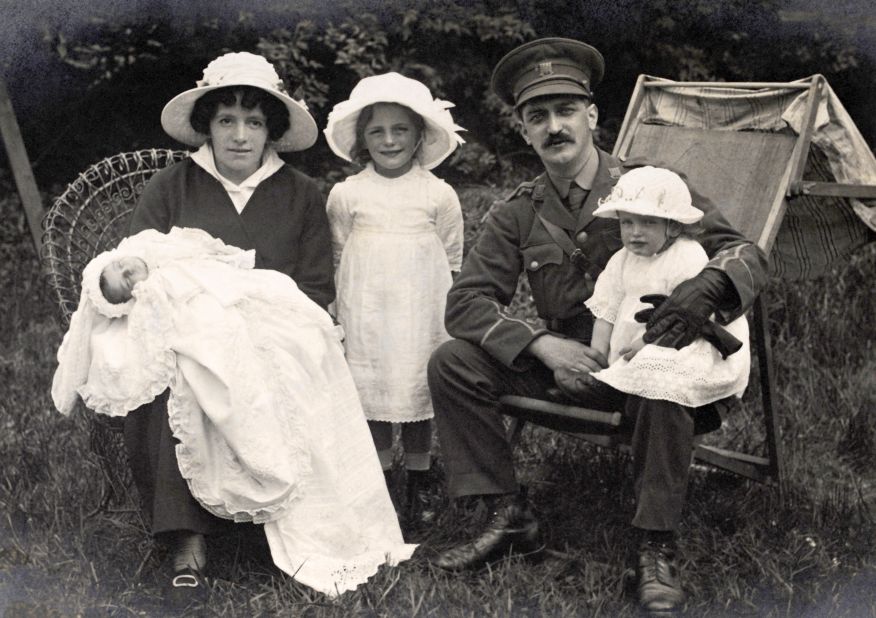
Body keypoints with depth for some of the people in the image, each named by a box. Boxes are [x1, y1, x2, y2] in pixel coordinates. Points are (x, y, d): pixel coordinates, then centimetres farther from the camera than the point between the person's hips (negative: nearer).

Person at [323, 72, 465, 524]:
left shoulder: (439, 194, 2)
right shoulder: (346, 194, 3)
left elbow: (452, 261, 9)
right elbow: (338, 259, 11)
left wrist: (452, 312, 7)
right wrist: (340, 314, 7)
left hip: (421, 313, 0)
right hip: (365, 314, 1)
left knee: (418, 396, 5)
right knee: (371, 399, 4)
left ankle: (418, 488, 19)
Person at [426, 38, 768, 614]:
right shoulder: (519, 215, 1)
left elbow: (747, 254, -9)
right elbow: (466, 301, -5)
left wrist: (704, 287, -34)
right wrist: (542, 344, -22)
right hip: (563, 361, 4)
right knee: (452, 362, -15)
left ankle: (658, 547, -21)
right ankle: (509, 515, -5)